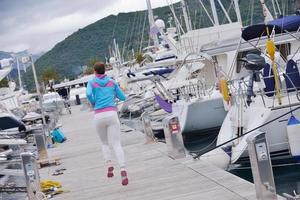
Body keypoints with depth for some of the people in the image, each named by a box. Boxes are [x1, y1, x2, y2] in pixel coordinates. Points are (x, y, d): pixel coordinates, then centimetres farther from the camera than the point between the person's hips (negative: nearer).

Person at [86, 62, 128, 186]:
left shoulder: (91, 82, 10)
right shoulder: (112, 82, 16)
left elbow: (88, 94, -12)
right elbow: (123, 97, 22)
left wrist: (93, 103, 9)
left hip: (99, 117, 0)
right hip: (112, 114, 0)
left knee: (104, 143, 24)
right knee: (116, 144, -9)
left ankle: (109, 166, 2)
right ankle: (123, 170, -33)